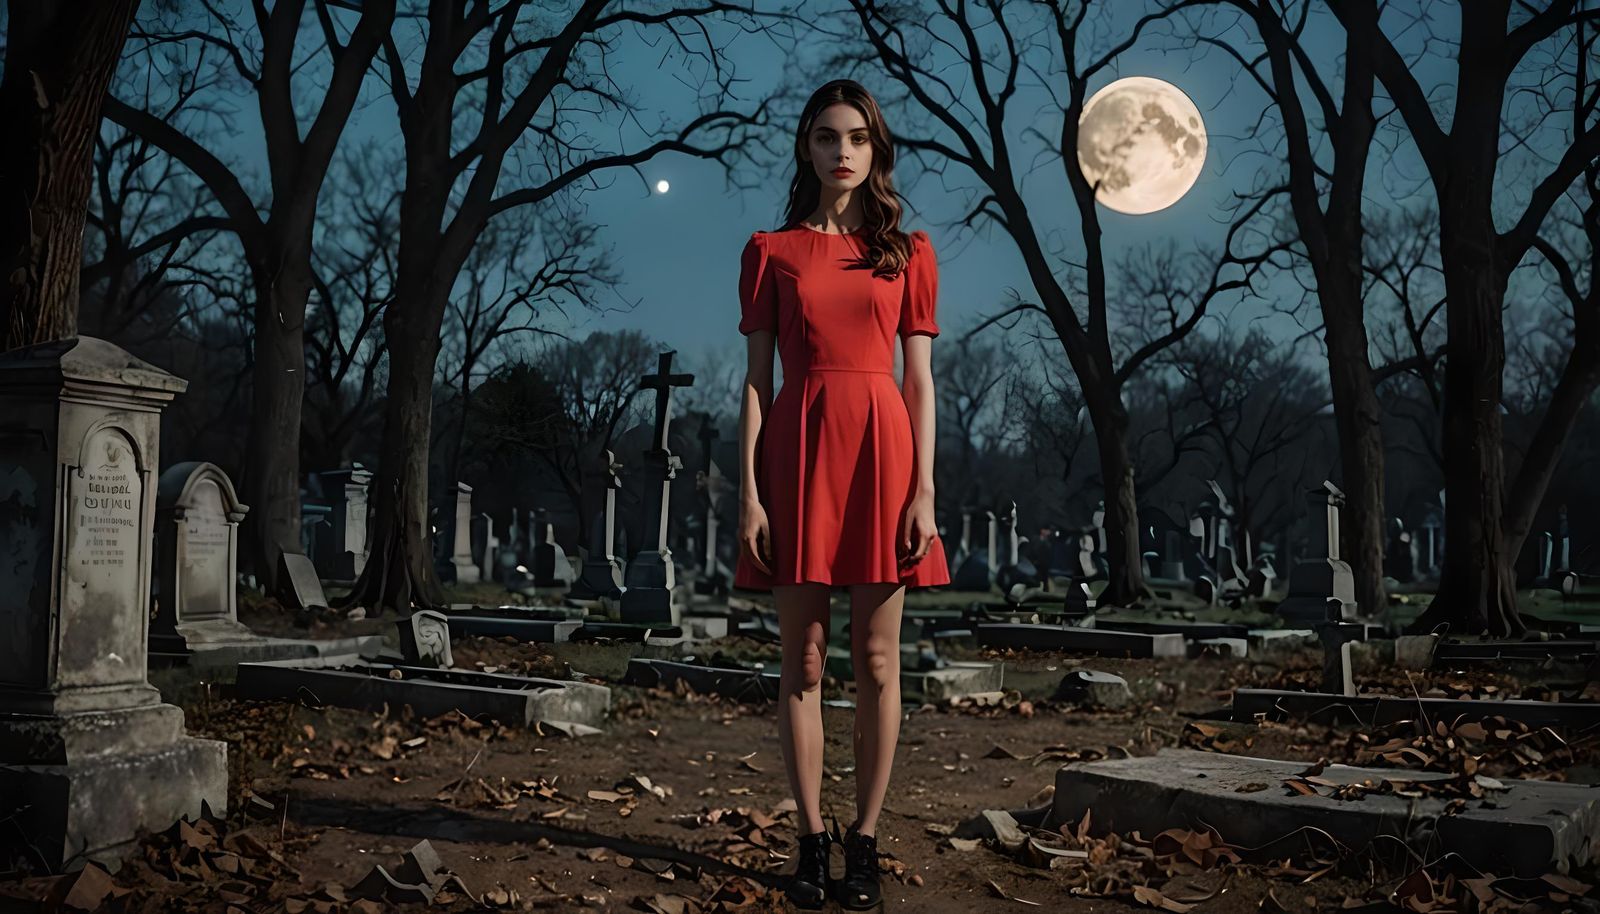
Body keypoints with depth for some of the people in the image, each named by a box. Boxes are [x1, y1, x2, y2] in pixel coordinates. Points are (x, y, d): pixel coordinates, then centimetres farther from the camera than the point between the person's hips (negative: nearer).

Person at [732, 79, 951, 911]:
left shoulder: (908, 255, 10)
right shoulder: (770, 251, 9)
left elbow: (920, 382, 6)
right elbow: (756, 380, 5)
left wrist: (924, 490, -4)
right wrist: (749, 493, -4)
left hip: (881, 449, 0)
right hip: (799, 451, 0)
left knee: (877, 662, 2)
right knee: (804, 661, 3)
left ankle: (864, 841, 13)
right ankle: (812, 840, 13)